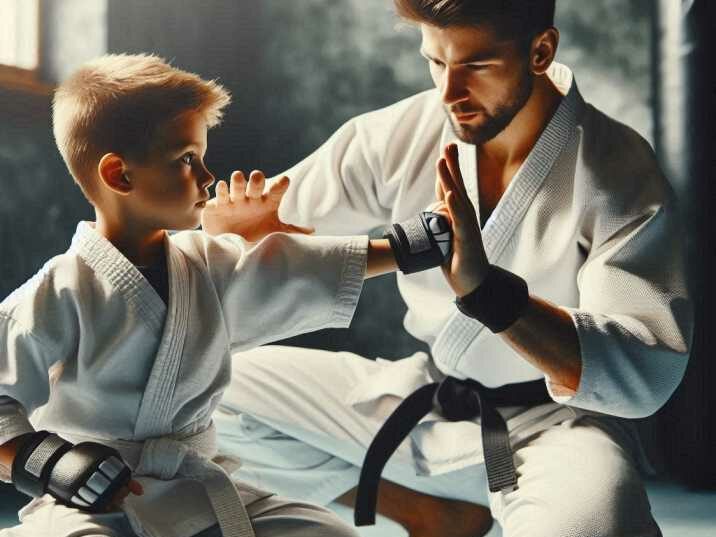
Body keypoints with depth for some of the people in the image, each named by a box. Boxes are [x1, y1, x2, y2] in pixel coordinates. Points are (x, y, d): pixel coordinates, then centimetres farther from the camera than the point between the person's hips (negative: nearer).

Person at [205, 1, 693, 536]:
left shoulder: (619, 174, -19)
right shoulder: (401, 135, -6)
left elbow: (647, 375, -28)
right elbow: (277, 218, 3)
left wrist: (487, 290, -42)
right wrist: (240, 220, -23)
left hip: (550, 423, -6)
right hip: (423, 396, 6)